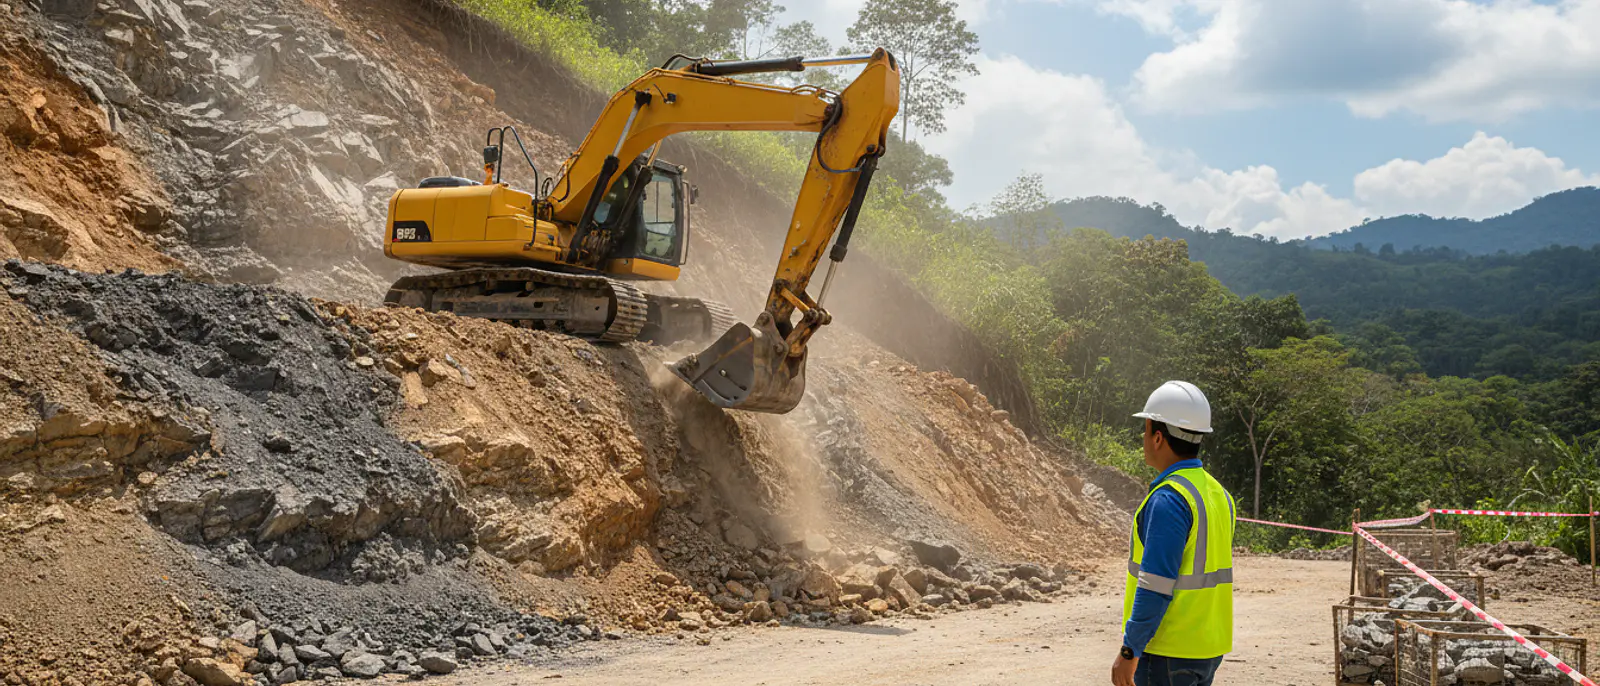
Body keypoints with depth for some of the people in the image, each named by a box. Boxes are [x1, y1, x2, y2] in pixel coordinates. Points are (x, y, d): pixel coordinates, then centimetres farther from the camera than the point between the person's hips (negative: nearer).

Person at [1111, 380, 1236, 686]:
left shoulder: (1168, 499, -19)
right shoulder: (1218, 493, 9)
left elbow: (1156, 584, -22)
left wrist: (1129, 651, -16)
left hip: (1167, 652, -9)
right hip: (1209, 649, 9)